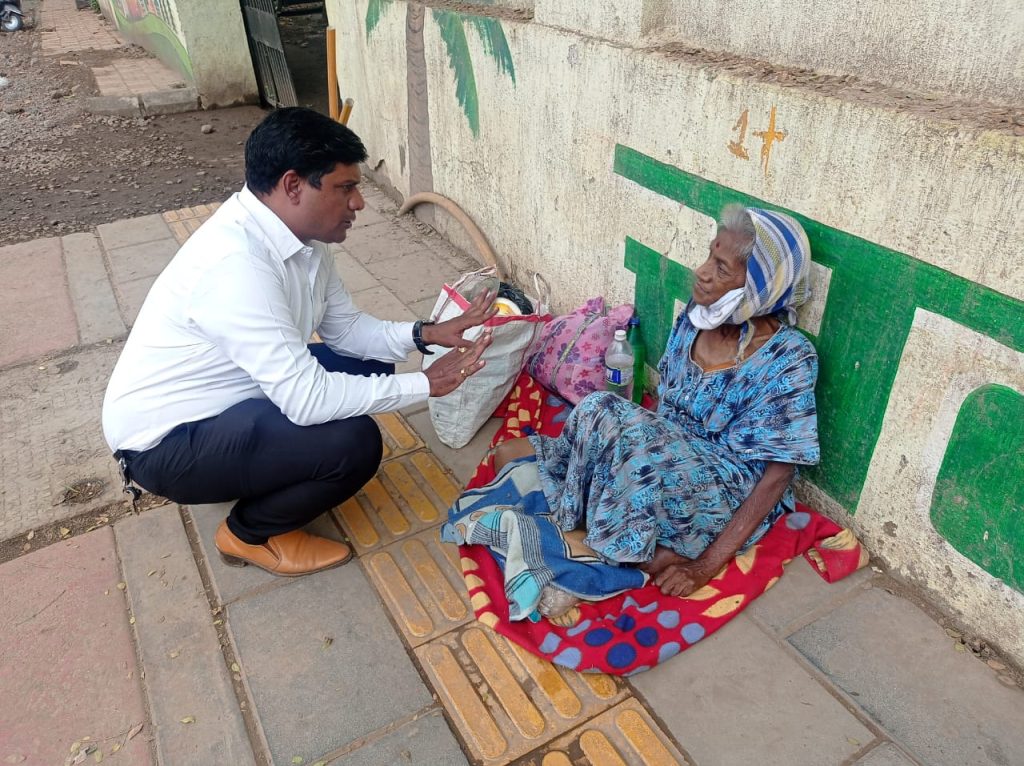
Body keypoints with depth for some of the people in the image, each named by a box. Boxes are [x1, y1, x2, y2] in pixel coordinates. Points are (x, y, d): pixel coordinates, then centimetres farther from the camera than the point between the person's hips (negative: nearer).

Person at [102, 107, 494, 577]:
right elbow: (308, 400, -35)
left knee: (368, 366, 4)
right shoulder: (236, 262, -33)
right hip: (166, 442, -9)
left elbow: (345, 328, 6)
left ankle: (266, 479, 14)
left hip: (222, 400, 9)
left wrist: (426, 335, -9)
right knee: (353, 443, -25)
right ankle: (250, 533, 3)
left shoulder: (298, 237, -4)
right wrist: (425, 384, -27)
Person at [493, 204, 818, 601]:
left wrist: (707, 565, -22)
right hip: (665, 458, 6)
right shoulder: (697, 315, -3)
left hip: (729, 496, -6)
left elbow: (777, 476, -19)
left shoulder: (789, 360, -21)